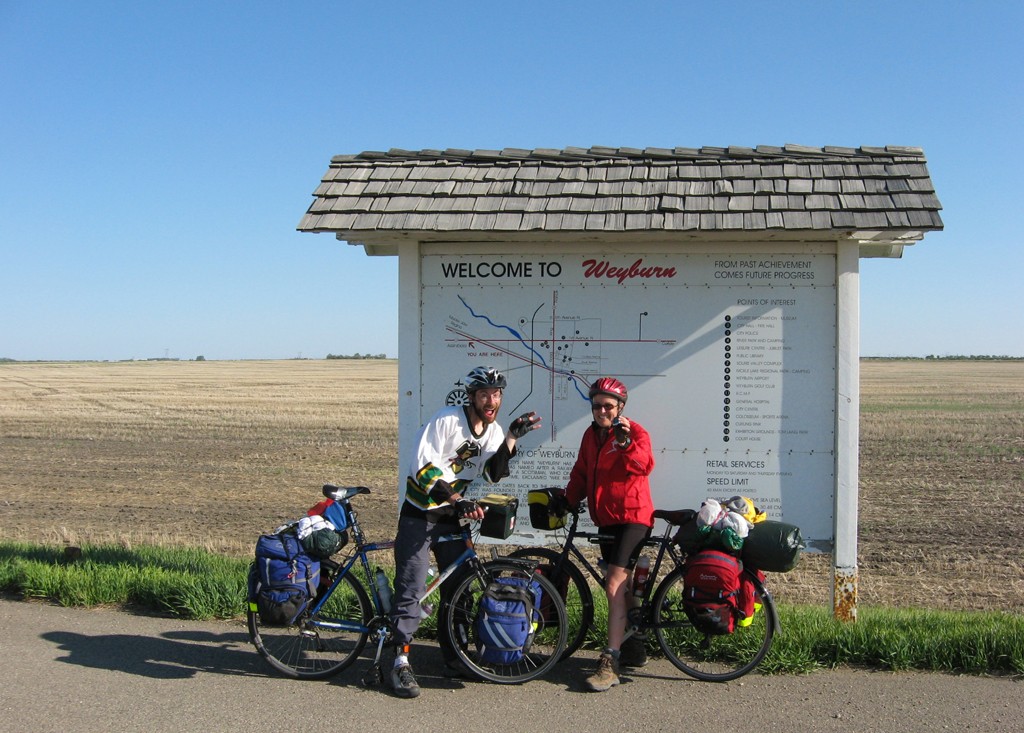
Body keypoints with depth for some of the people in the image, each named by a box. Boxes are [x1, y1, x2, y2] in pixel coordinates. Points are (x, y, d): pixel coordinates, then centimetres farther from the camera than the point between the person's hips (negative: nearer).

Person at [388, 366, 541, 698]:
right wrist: (457, 500, -29)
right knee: (411, 587, -9)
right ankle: (401, 661, -1)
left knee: (457, 589, 9)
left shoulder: (493, 431, 4)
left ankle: (453, 659, 20)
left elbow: (494, 475, -10)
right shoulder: (447, 419, -16)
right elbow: (422, 466, -22)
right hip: (419, 514, -6)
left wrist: (512, 437, -19)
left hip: (451, 518, 6)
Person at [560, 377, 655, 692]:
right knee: (621, 586, 17)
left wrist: (625, 441, -37)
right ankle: (633, 648, 32)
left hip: (633, 516, -8)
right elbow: (581, 474, 17)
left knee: (614, 586, -17)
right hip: (606, 519, 8)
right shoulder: (591, 435, 11)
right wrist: (568, 502, 8)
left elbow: (644, 466, -24)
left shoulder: (634, 431, -8)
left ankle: (609, 663, -16)